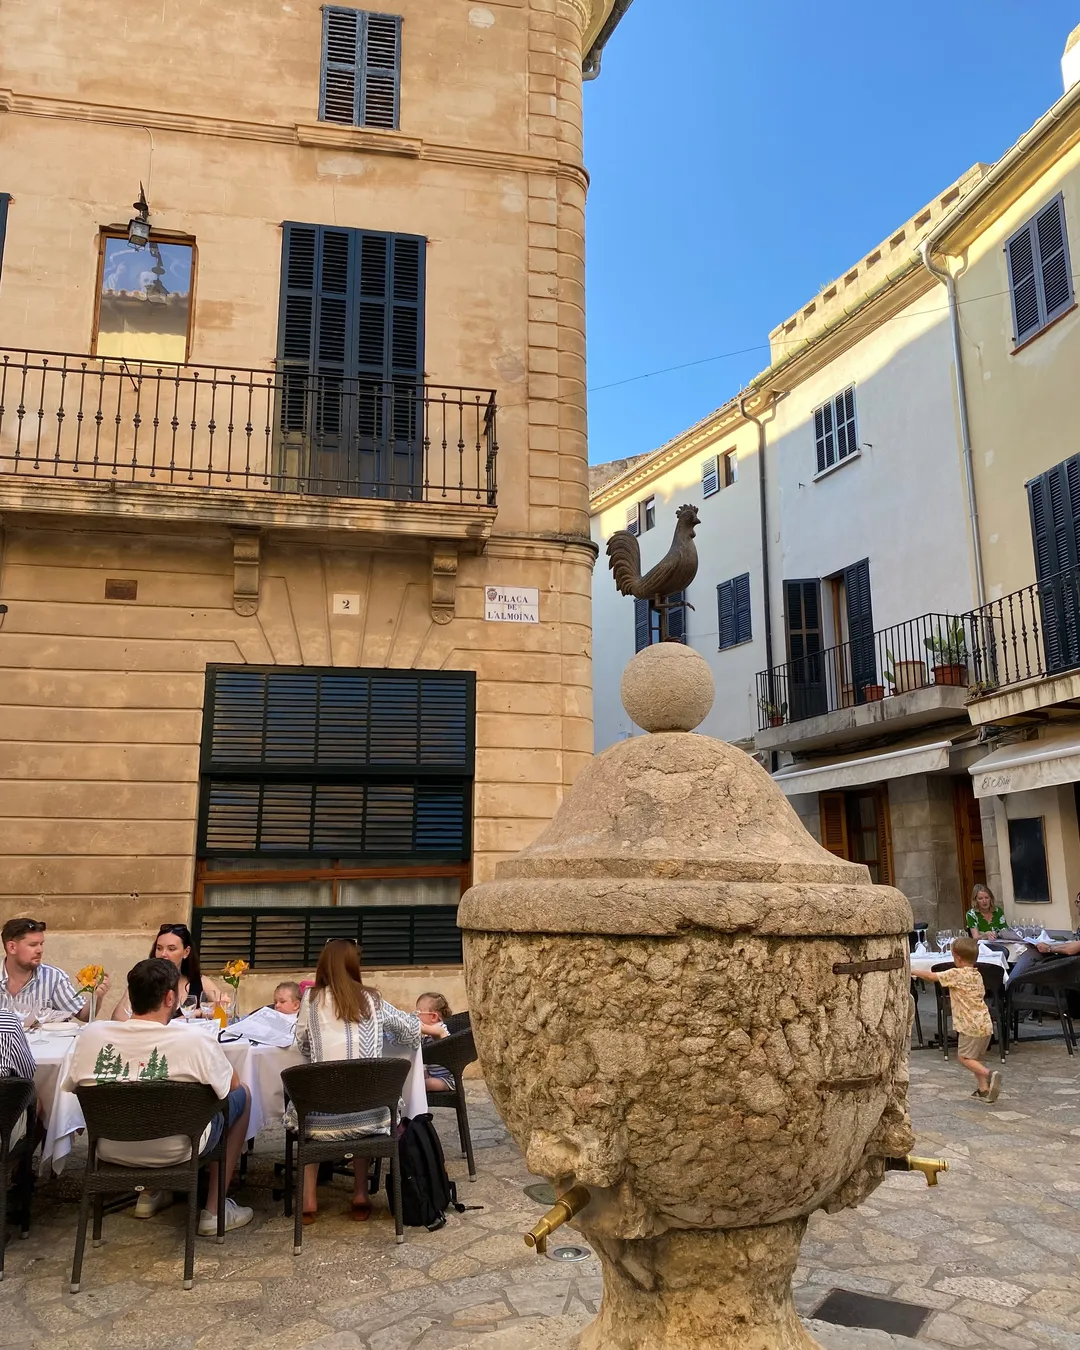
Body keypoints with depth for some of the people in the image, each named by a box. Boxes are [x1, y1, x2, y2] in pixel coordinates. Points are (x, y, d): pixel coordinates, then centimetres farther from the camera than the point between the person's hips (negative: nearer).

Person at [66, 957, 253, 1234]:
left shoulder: (91, 1035, -15)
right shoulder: (194, 1042, -24)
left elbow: (72, 1087, 4)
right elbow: (231, 1086, -5)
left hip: (111, 1152, 5)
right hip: (175, 1154, -4)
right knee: (241, 1095, 18)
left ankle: (150, 1193, 35)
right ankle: (214, 1212, 18)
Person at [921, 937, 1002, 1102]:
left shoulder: (956, 974, -13)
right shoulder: (977, 975, 11)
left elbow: (932, 976, -9)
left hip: (971, 1025, -8)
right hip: (985, 1024, 8)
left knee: (964, 1057, -2)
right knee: (974, 1057, 16)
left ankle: (989, 1075, -18)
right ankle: (984, 1089, 13)